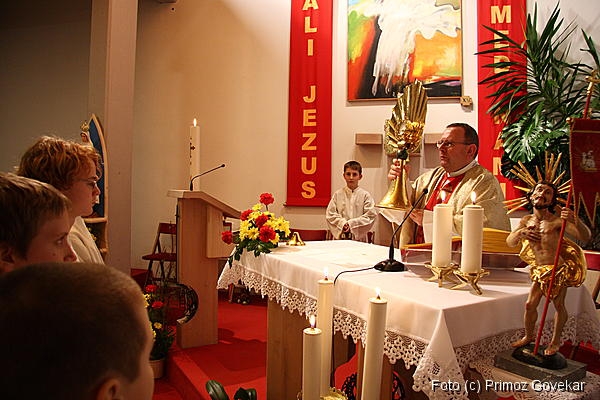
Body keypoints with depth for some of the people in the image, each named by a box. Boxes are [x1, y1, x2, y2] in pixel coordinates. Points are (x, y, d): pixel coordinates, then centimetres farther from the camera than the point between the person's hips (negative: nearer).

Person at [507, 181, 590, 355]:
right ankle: (529, 336, 31)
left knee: (559, 305, 7)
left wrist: (575, 221, -46)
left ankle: (555, 341, 28)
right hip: (540, 270, 4)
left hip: (559, 268, -4)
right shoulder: (526, 220, 0)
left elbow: (585, 237, -26)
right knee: (530, 305, 7)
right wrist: (520, 233, -27)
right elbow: (510, 242, -5)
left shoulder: (557, 221, -17)